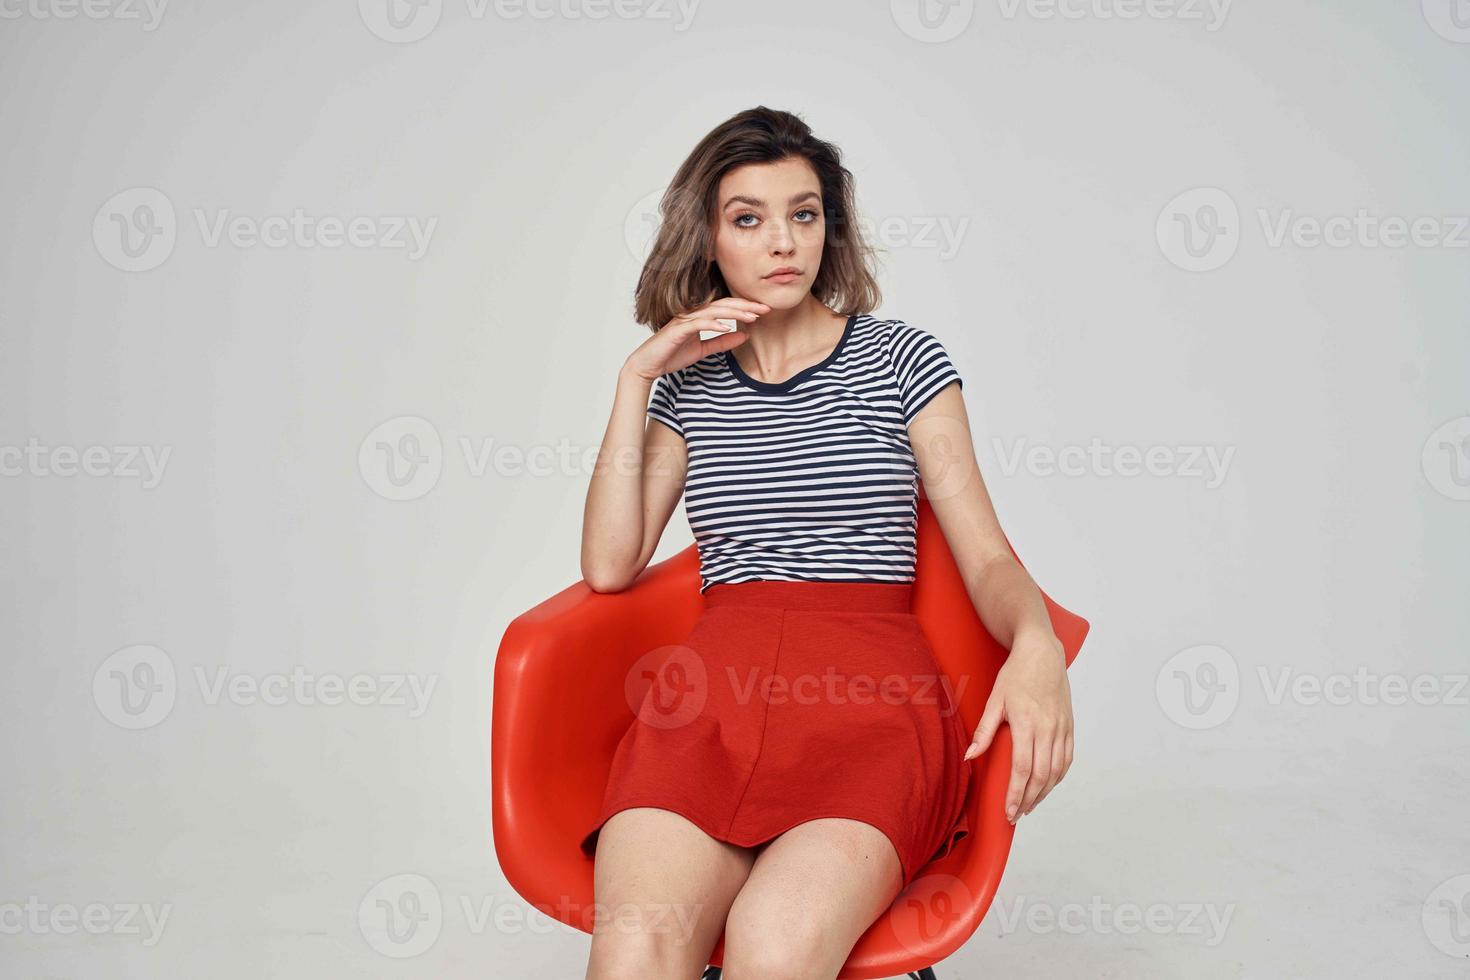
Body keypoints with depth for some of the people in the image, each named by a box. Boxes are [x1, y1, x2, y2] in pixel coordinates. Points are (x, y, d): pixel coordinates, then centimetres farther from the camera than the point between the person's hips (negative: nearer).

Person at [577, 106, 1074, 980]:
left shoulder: (903, 360, 12)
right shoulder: (687, 384, 19)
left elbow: (988, 558, 7)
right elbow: (610, 567, 9)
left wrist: (1037, 645, -17)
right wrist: (636, 378, 7)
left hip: (873, 688, -1)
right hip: (716, 687, 2)